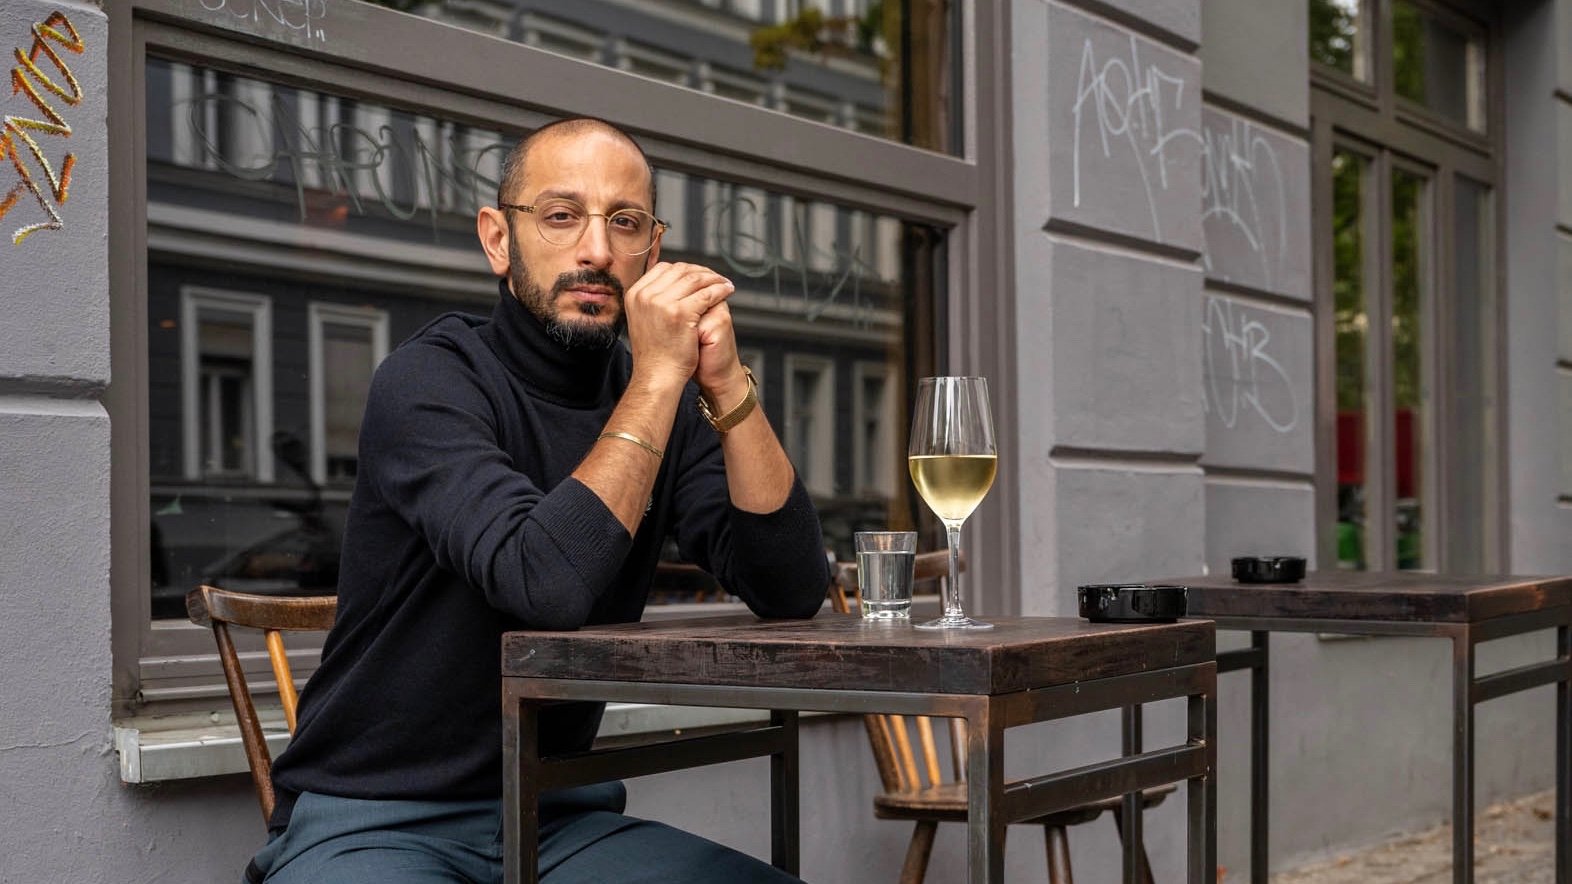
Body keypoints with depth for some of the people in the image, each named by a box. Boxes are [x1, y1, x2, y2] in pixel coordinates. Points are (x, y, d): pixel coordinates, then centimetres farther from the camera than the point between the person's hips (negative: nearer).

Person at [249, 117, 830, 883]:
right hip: (372, 821, -4)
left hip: (557, 818, 5)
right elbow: (550, 585, -28)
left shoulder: (665, 402, 4)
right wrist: (659, 376, -24)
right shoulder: (428, 380, -12)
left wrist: (726, 385, -17)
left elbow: (794, 592, -8)